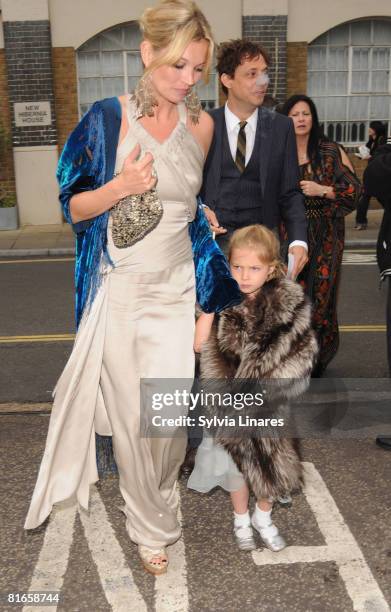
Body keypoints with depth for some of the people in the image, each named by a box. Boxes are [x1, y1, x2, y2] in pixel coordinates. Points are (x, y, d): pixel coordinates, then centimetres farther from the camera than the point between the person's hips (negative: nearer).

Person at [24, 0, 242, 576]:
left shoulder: (201, 124, 4)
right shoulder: (107, 118, -6)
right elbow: (74, 208, -3)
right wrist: (121, 187, -21)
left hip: (176, 290, 2)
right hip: (119, 291, -2)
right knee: (132, 414, 8)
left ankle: (157, 497, 36)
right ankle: (150, 525, 32)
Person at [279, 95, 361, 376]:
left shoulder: (331, 152, 3)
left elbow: (355, 189, 0)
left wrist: (322, 190, -12)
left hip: (324, 236, -1)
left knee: (319, 293, -2)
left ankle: (317, 357, 14)